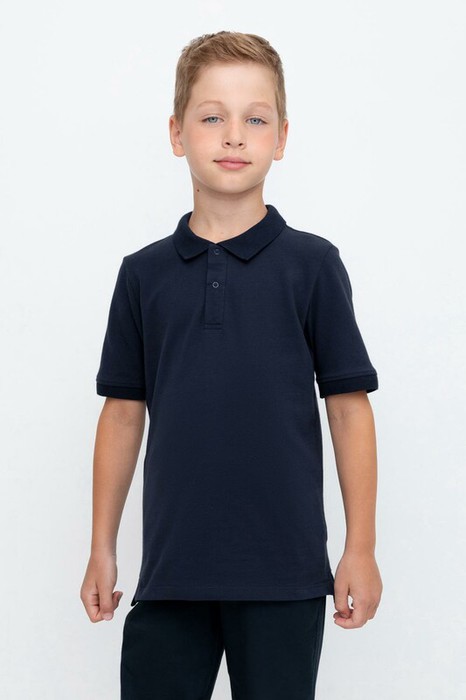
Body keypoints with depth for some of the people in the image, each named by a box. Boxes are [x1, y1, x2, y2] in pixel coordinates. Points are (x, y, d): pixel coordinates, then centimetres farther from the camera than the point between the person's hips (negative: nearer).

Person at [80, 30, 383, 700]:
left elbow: (349, 409, 0)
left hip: (284, 571, -2)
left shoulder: (311, 265, -1)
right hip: (170, 569, 2)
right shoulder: (143, 274, 6)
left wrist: (361, 550, -2)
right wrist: (102, 549, 10)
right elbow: (124, 413, 10)